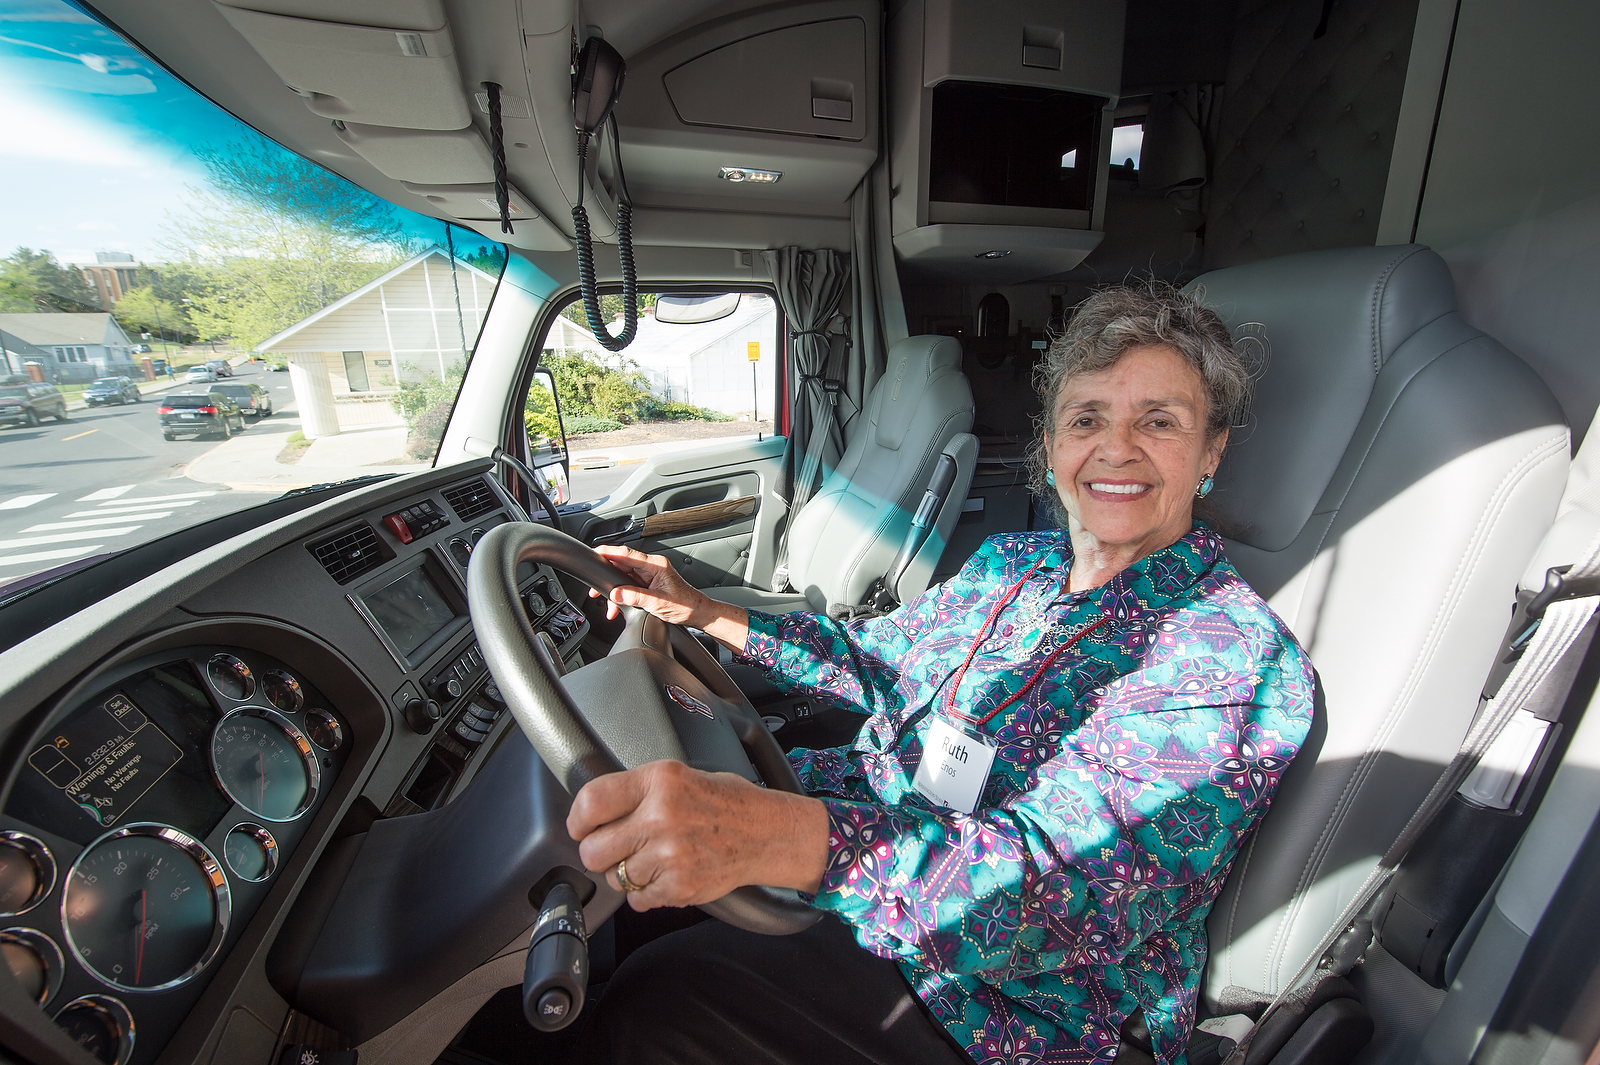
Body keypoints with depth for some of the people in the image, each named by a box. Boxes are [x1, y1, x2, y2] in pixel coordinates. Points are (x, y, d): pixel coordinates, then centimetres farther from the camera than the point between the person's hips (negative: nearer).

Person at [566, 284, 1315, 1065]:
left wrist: (787, 838, -51)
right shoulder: (1007, 562, 2)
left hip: (1016, 998, -6)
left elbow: (1090, 875, -33)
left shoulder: (1239, 660, -19)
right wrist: (702, 611, 4)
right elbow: (878, 658, 12)